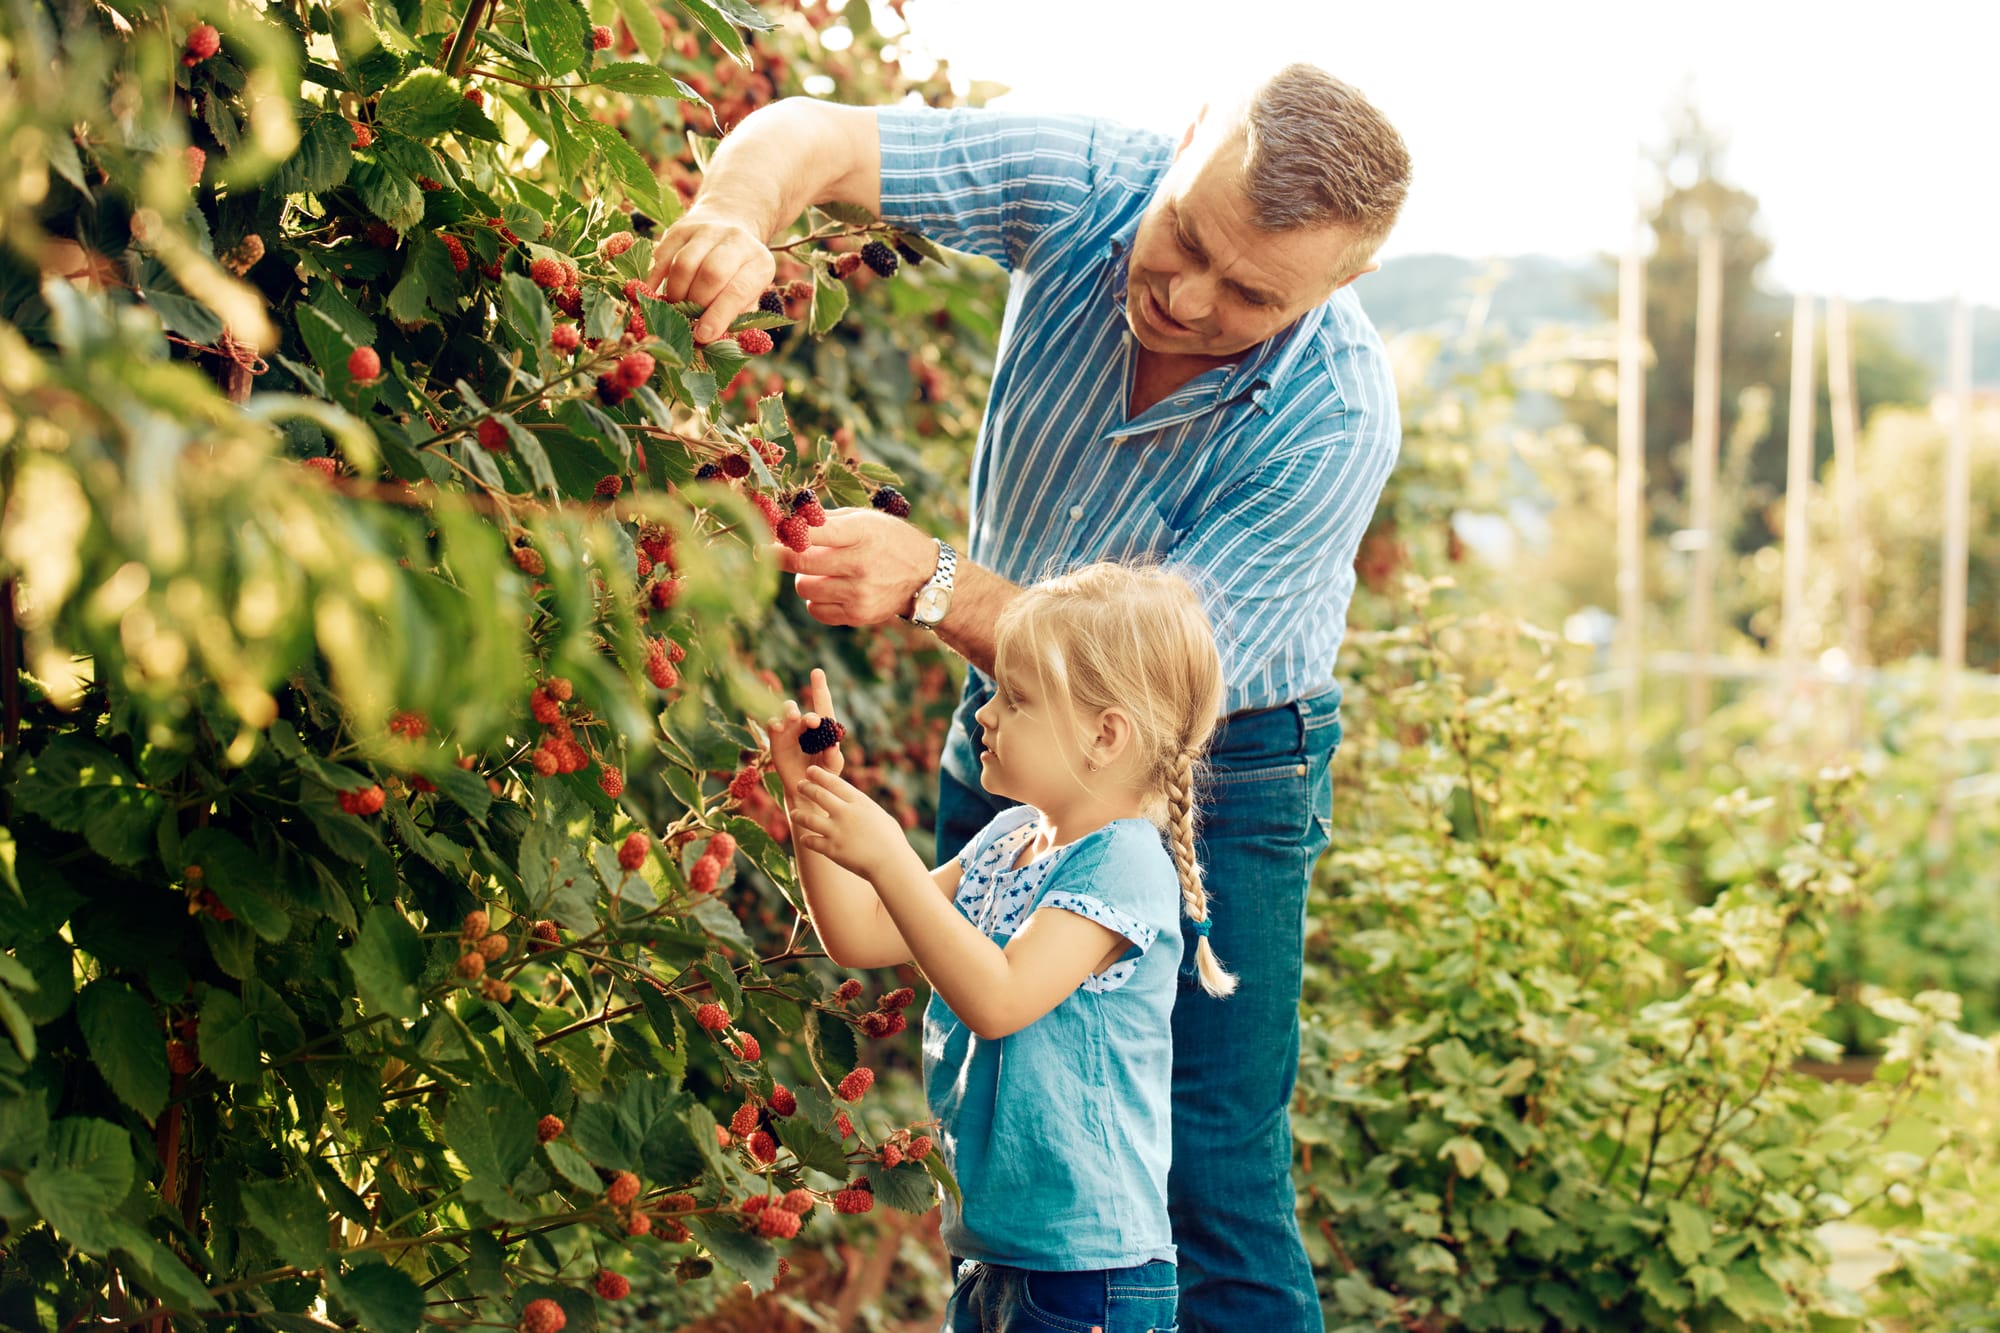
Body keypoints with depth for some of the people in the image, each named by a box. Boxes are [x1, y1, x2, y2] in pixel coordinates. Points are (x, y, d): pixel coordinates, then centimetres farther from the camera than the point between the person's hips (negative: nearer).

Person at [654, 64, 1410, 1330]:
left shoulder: (1334, 418, -31)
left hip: (1215, 768, -4)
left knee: (1213, 1170, -7)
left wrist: (933, 584, -42)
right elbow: (813, 134, -21)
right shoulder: (1087, 182, -21)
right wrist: (737, 210, -45)